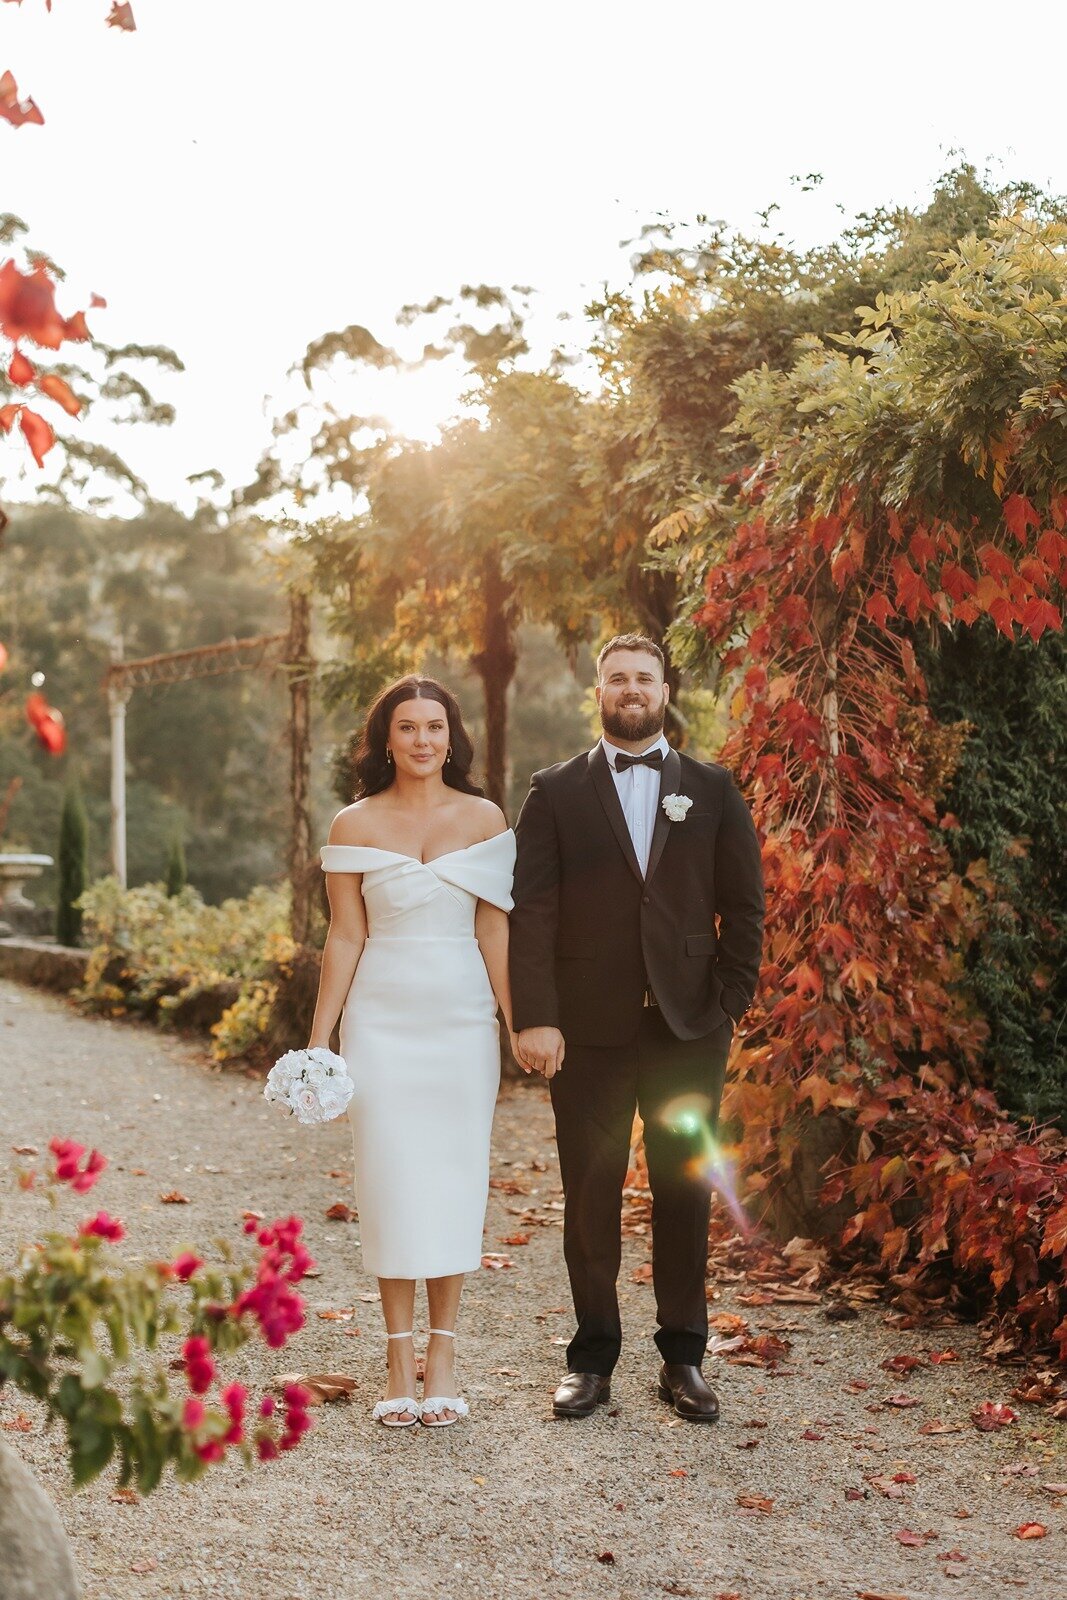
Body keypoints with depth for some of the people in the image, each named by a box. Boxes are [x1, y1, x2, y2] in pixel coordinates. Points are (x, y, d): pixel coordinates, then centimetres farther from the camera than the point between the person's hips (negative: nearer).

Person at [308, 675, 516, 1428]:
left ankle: (442, 1357, 13)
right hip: (382, 1019, 0)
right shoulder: (355, 825, 1)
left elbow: (494, 929, 1)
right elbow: (345, 936, 2)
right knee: (391, 1180, 2)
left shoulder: (485, 819, 2)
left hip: (462, 1019, 0)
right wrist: (318, 1039, 0)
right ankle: (400, 1358, 11)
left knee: (454, 1180, 4)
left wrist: (520, 1024, -4)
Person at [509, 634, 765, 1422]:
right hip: (589, 1028, -1)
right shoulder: (557, 792, 5)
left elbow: (744, 905, 7)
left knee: (685, 1191, 7)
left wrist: (731, 1003, -3)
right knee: (591, 1193, 4)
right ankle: (592, 1357, 16)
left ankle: (683, 1358, 19)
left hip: (689, 1025, 1)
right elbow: (531, 912, -1)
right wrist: (535, 1017, -11)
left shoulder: (713, 790, 9)